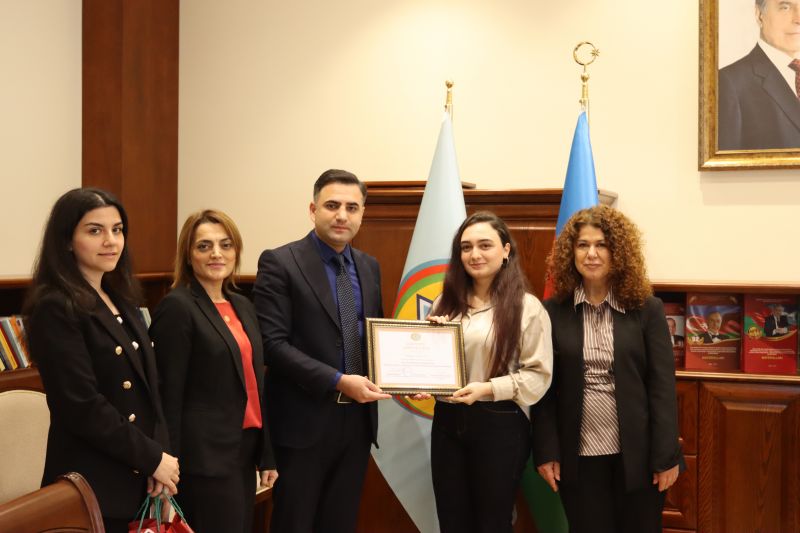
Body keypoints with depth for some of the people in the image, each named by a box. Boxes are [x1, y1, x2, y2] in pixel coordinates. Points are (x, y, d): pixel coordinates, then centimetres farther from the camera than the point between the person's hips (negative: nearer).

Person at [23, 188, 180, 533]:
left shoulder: (122, 302, 11)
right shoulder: (56, 309, -13)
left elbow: (148, 390, 10)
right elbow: (83, 406, -19)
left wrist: (160, 455, -4)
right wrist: (153, 458, -13)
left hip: (137, 479, 7)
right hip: (93, 486, -7)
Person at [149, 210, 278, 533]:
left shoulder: (243, 306, 12)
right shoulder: (177, 307, -11)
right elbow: (168, 395, -13)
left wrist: (266, 455, 13)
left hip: (244, 449, 8)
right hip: (205, 455, -7)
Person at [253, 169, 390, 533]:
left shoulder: (369, 267, 10)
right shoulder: (279, 263, -9)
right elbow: (272, 343, -17)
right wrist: (337, 381, -22)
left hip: (358, 419, 6)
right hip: (304, 420, -5)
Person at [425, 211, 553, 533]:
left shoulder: (527, 307, -5)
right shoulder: (446, 303, 11)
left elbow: (539, 375, -10)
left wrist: (488, 388, -21)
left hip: (500, 425, -5)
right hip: (447, 422, 5)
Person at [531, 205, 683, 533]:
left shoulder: (647, 309, -2)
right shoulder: (553, 312, 0)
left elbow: (662, 385, -4)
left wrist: (666, 455, -8)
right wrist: (546, 451, -4)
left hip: (637, 454, 0)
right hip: (579, 456, 1)